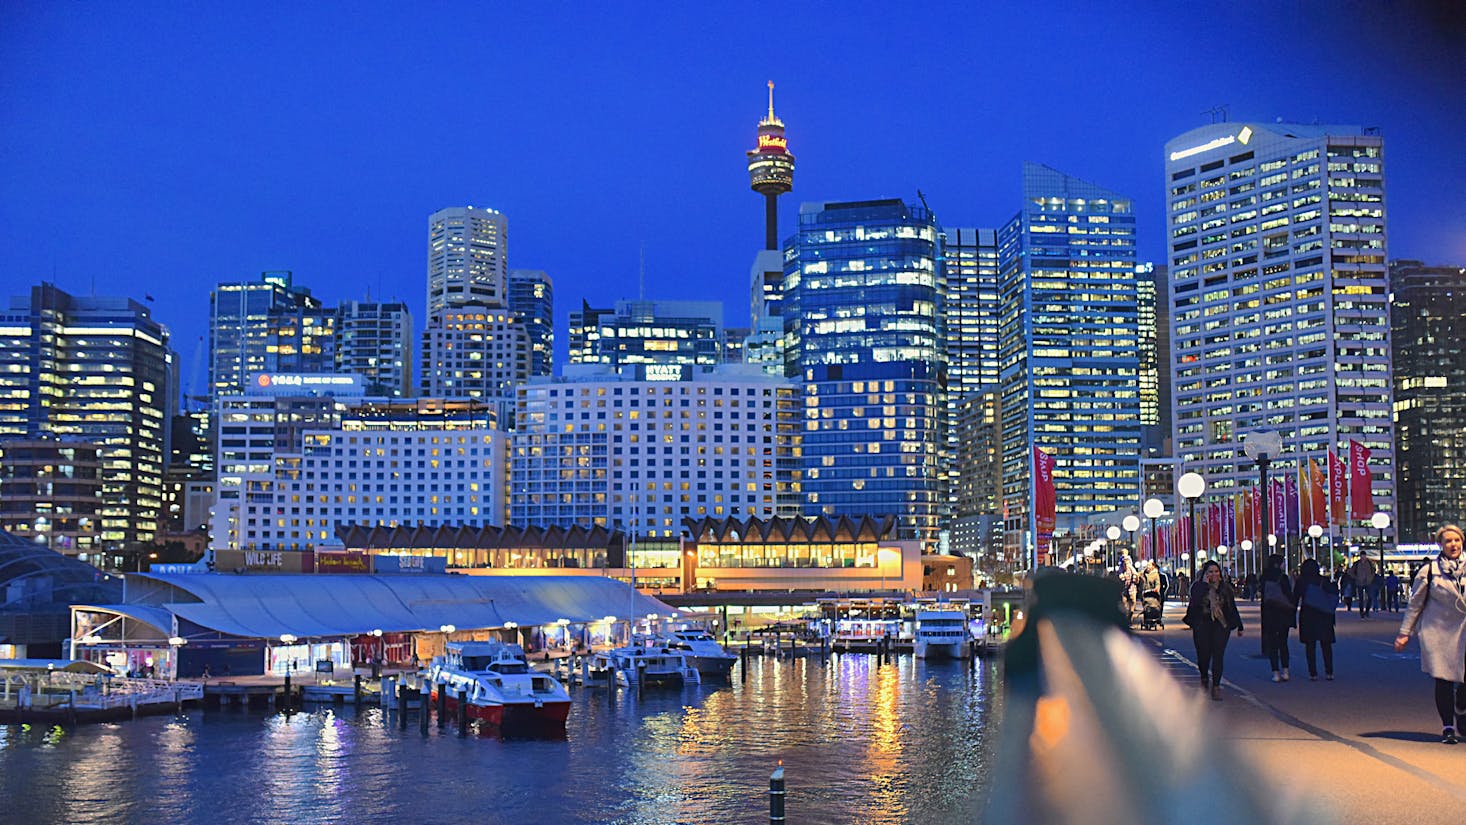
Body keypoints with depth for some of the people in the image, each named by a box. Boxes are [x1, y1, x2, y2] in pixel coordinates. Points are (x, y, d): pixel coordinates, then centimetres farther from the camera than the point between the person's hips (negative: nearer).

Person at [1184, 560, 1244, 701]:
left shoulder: (1225, 588, 8)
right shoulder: (1198, 586, 0)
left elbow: (1233, 608, 14)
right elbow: (1195, 601, -20)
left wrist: (1239, 626, 16)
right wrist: (1205, 584, -17)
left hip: (1221, 625, 1)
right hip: (1202, 626, -1)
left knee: (1218, 655, -7)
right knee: (1203, 655, 2)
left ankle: (1216, 686, -3)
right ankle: (1204, 679, 31)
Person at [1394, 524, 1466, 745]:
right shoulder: (1429, 572, -1)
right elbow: (1415, 603, 5)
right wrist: (1405, 633, 4)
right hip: (1438, 631, -2)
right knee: (1443, 680, -4)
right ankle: (1447, 726, 7)